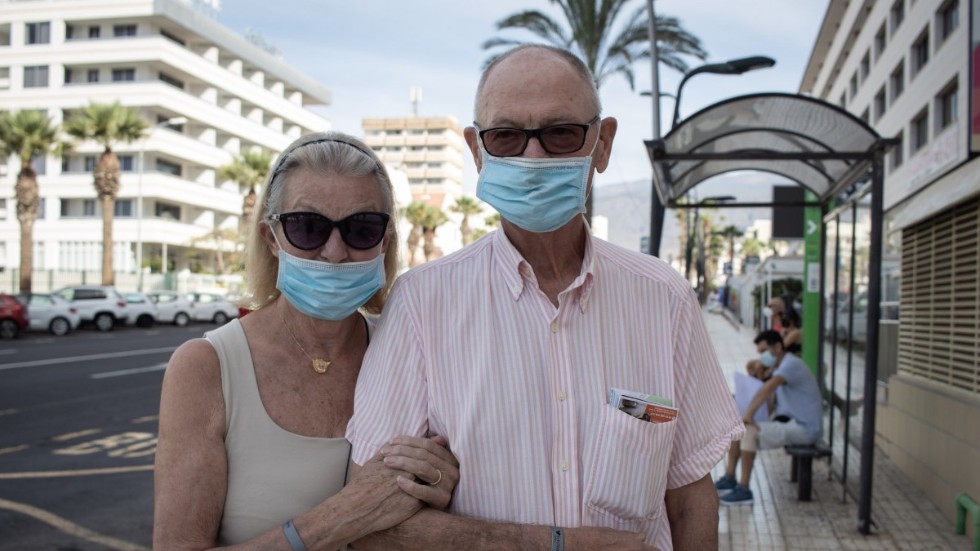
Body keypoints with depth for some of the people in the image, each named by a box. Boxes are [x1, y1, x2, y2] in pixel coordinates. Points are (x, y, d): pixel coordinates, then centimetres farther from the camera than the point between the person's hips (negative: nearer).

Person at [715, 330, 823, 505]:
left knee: (748, 431, -26)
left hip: (804, 427, -10)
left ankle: (743, 489, -20)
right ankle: (729, 479, 5)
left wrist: (748, 414, -40)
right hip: (789, 422, 10)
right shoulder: (779, 368, 15)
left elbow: (768, 388, -36)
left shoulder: (791, 364, -18)